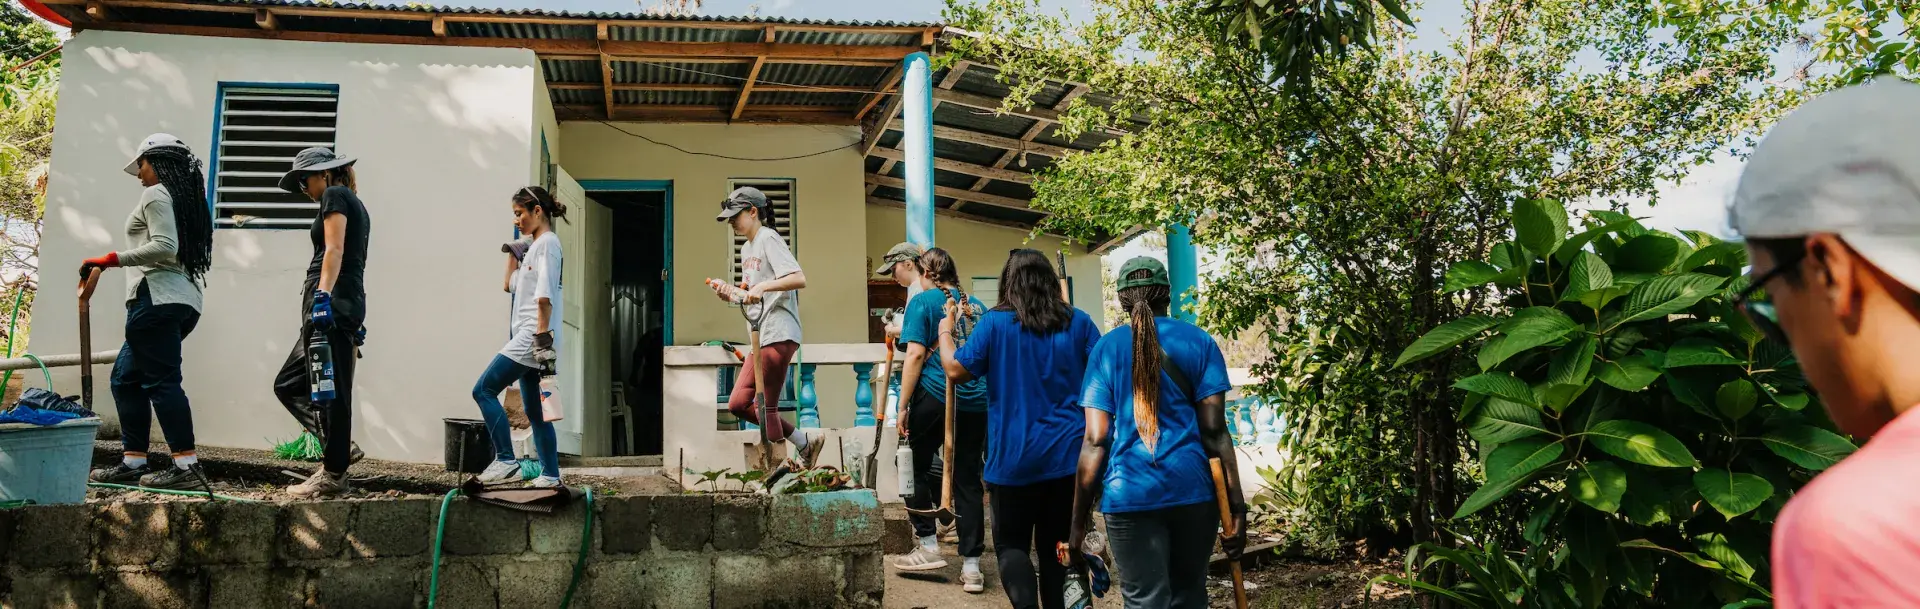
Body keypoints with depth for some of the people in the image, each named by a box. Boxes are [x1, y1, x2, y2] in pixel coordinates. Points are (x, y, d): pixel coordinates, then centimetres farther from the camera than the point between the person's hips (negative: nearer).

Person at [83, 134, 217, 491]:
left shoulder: (156, 194, -3)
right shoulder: (186, 199, 24)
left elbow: (164, 246, -17)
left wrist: (111, 260, -15)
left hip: (157, 297, -10)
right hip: (184, 300, 10)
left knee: (161, 380, -12)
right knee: (126, 378, 13)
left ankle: (187, 466, -17)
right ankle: (133, 462, 11)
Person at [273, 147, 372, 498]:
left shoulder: (335, 196, -2)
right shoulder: (356, 205, 25)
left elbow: (334, 249, -16)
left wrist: (323, 295, -26)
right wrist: (355, 322, 24)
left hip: (331, 301, -10)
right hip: (349, 304, 10)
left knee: (330, 389, -6)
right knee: (289, 384, 13)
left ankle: (333, 475, -2)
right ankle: (339, 447, 10)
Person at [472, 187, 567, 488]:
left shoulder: (547, 242, -8)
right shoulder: (534, 246, 21)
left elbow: (544, 295, -18)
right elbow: (511, 285, 28)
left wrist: (542, 336, -24)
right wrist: (513, 254, 22)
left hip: (534, 337, -10)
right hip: (528, 339, 10)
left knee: (484, 390, -10)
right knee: (534, 410, 8)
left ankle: (506, 461, -11)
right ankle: (550, 475, 8)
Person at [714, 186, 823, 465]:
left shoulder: (769, 238, -7)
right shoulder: (746, 248, 20)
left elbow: (799, 279, -20)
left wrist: (762, 286, -29)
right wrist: (731, 296, 4)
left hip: (779, 335, -10)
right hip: (761, 338, 10)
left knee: (765, 407, -8)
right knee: (738, 404, 9)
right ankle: (805, 441, 16)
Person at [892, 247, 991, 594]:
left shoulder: (923, 302, -2)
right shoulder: (976, 306, 14)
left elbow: (915, 355, -10)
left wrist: (903, 406, -8)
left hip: (934, 397, -5)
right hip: (976, 402, 5)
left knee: (917, 468, 14)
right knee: (968, 479, 7)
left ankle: (929, 546, 13)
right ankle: (971, 567, 6)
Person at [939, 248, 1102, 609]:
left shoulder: (994, 323, -6)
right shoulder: (1078, 322, 3)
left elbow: (956, 370, -5)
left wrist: (945, 331, 11)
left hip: (1014, 458, -3)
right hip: (1068, 454, 3)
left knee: (1011, 543, 8)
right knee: (1057, 545, 13)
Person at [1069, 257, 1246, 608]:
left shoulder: (1107, 348, 3)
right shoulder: (1199, 342, 4)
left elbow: (1096, 440, -3)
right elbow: (1214, 431, -3)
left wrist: (1079, 519, 1)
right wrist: (1236, 506, 0)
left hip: (1130, 494, -1)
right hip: (1192, 489, 1)